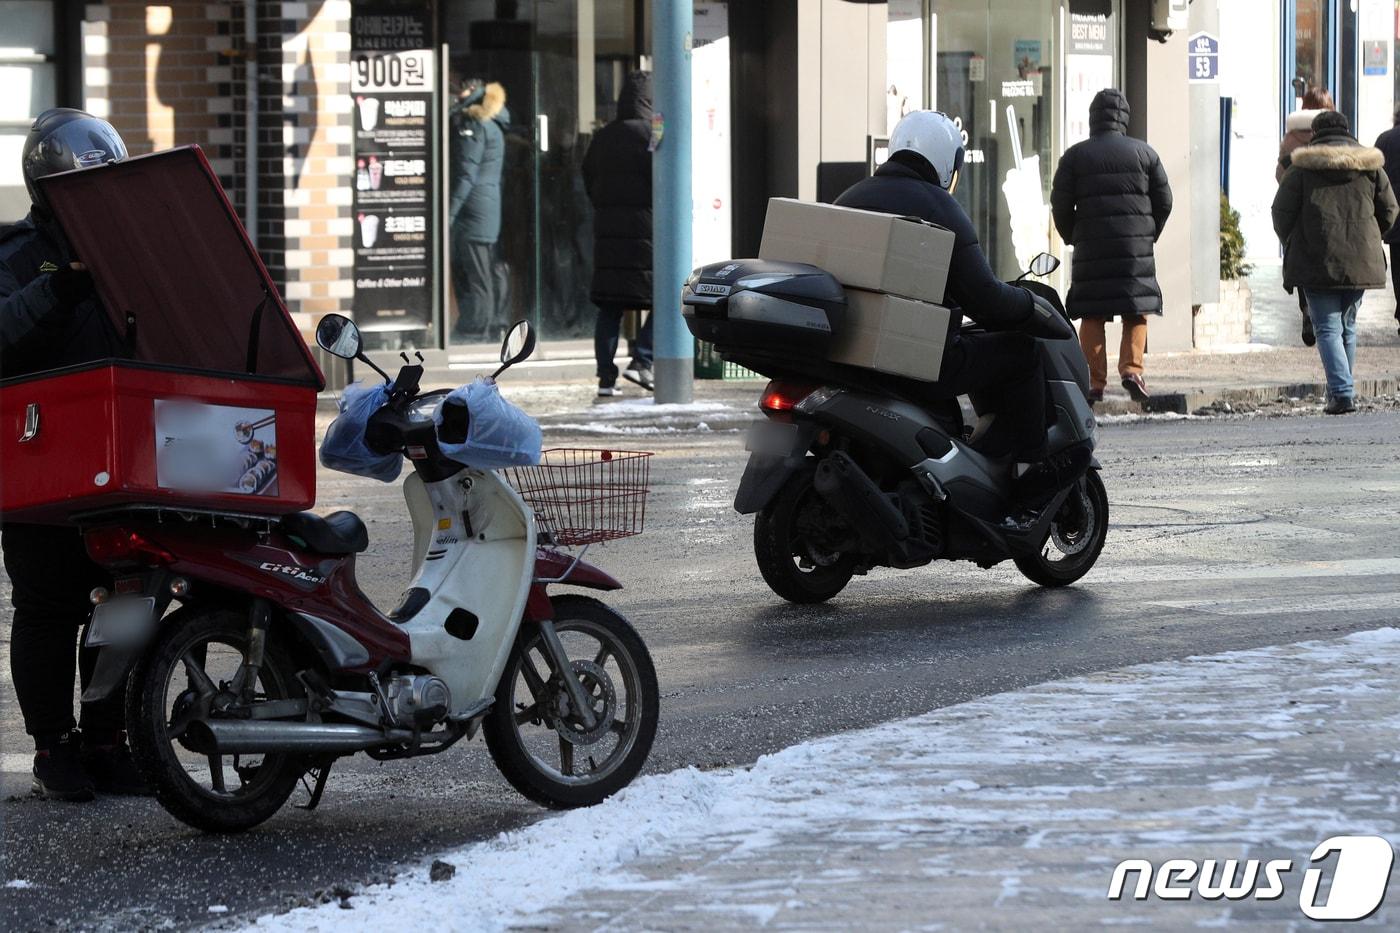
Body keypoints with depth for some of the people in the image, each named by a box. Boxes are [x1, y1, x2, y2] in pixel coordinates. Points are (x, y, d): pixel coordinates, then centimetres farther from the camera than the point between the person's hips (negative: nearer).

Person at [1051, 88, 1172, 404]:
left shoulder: (1075, 155, 3)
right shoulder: (1143, 152, 6)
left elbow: (1060, 204, 0)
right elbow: (1164, 200, 8)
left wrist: (1072, 237, 15)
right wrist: (1149, 233, 20)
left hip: (1091, 246, 0)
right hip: (1136, 244, 0)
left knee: (1092, 315, 3)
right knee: (1136, 312, 6)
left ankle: (1095, 381, -1)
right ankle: (1131, 368, -11)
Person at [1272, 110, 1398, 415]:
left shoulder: (1302, 167, -2)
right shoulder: (1370, 166, 7)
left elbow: (1282, 212, -2)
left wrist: (1290, 242, 16)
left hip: (1316, 262, -3)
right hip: (1360, 261, 3)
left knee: (1328, 328, -4)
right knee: (1347, 326, 17)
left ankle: (1342, 392, -19)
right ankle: (1342, 389, 21)